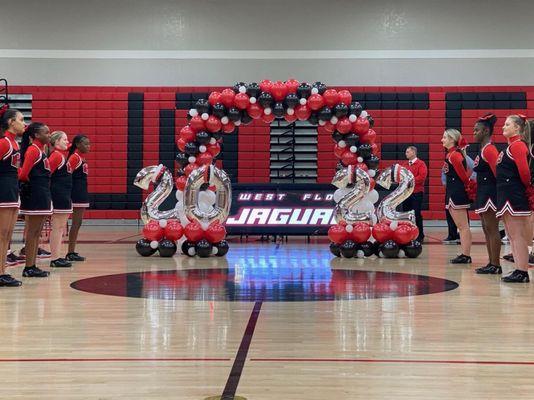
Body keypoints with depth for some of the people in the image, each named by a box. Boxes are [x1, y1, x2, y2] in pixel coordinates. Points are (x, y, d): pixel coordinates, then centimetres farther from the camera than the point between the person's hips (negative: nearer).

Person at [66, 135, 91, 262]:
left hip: (82, 193, 9)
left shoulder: (81, 157, 16)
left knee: (78, 223, 10)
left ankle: (72, 252, 13)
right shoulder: (75, 157, -12)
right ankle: (70, 253, -4)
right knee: (76, 223, -7)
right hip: (77, 193, -9)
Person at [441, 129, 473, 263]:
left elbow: (463, 175, -16)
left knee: (463, 226, -7)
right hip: (452, 192, 11)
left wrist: (469, 186, -5)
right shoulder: (451, 154, 16)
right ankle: (465, 255, 15)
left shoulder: (455, 155, -14)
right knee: (461, 226, 12)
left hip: (457, 192, -11)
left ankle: (466, 256, -5)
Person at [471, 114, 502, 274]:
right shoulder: (483, 149, 16)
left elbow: (498, 172, -19)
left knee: (492, 230, -7)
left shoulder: (489, 149, -13)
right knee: (487, 230, 11)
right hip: (483, 194, 10)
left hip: (490, 194, -10)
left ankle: (496, 265, -4)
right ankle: (491, 264, 16)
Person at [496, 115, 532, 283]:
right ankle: (519, 270, 16)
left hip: (513, 196, -10)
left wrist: (527, 186, -7)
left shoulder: (518, 145, -13)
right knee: (512, 236, 11)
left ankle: (522, 272, -3)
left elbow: (524, 171, -21)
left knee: (517, 236, -6)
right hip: (507, 195, 10)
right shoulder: (512, 146, 17)